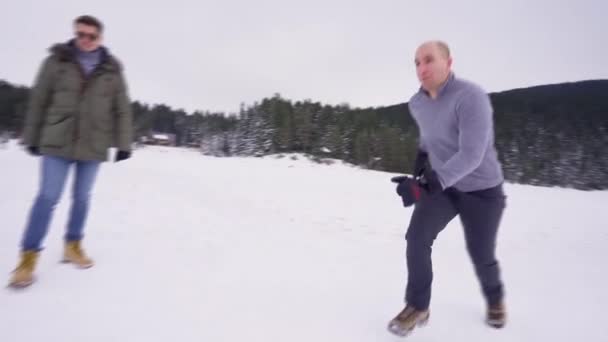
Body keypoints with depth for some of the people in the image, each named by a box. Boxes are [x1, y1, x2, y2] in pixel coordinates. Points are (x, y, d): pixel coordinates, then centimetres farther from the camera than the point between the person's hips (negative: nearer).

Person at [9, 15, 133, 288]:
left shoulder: (112, 70, 3)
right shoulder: (57, 61, 2)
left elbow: (122, 110, 3)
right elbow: (38, 101, 6)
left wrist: (123, 143, -1)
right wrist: (32, 137, 8)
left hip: (93, 146, 1)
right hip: (57, 143, -1)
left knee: (82, 198, 10)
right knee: (48, 198, -2)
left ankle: (72, 246, 27)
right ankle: (29, 256, 10)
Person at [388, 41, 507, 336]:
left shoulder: (471, 97, -27)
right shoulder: (417, 104, -4)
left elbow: (471, 155, -35)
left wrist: (429, 182, -43)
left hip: (481, 189, -4)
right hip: (442, 184, 5)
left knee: (481, 255, 8)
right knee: (416, 237, -12)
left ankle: (495, 298, 43)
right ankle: (418, 306, 6)